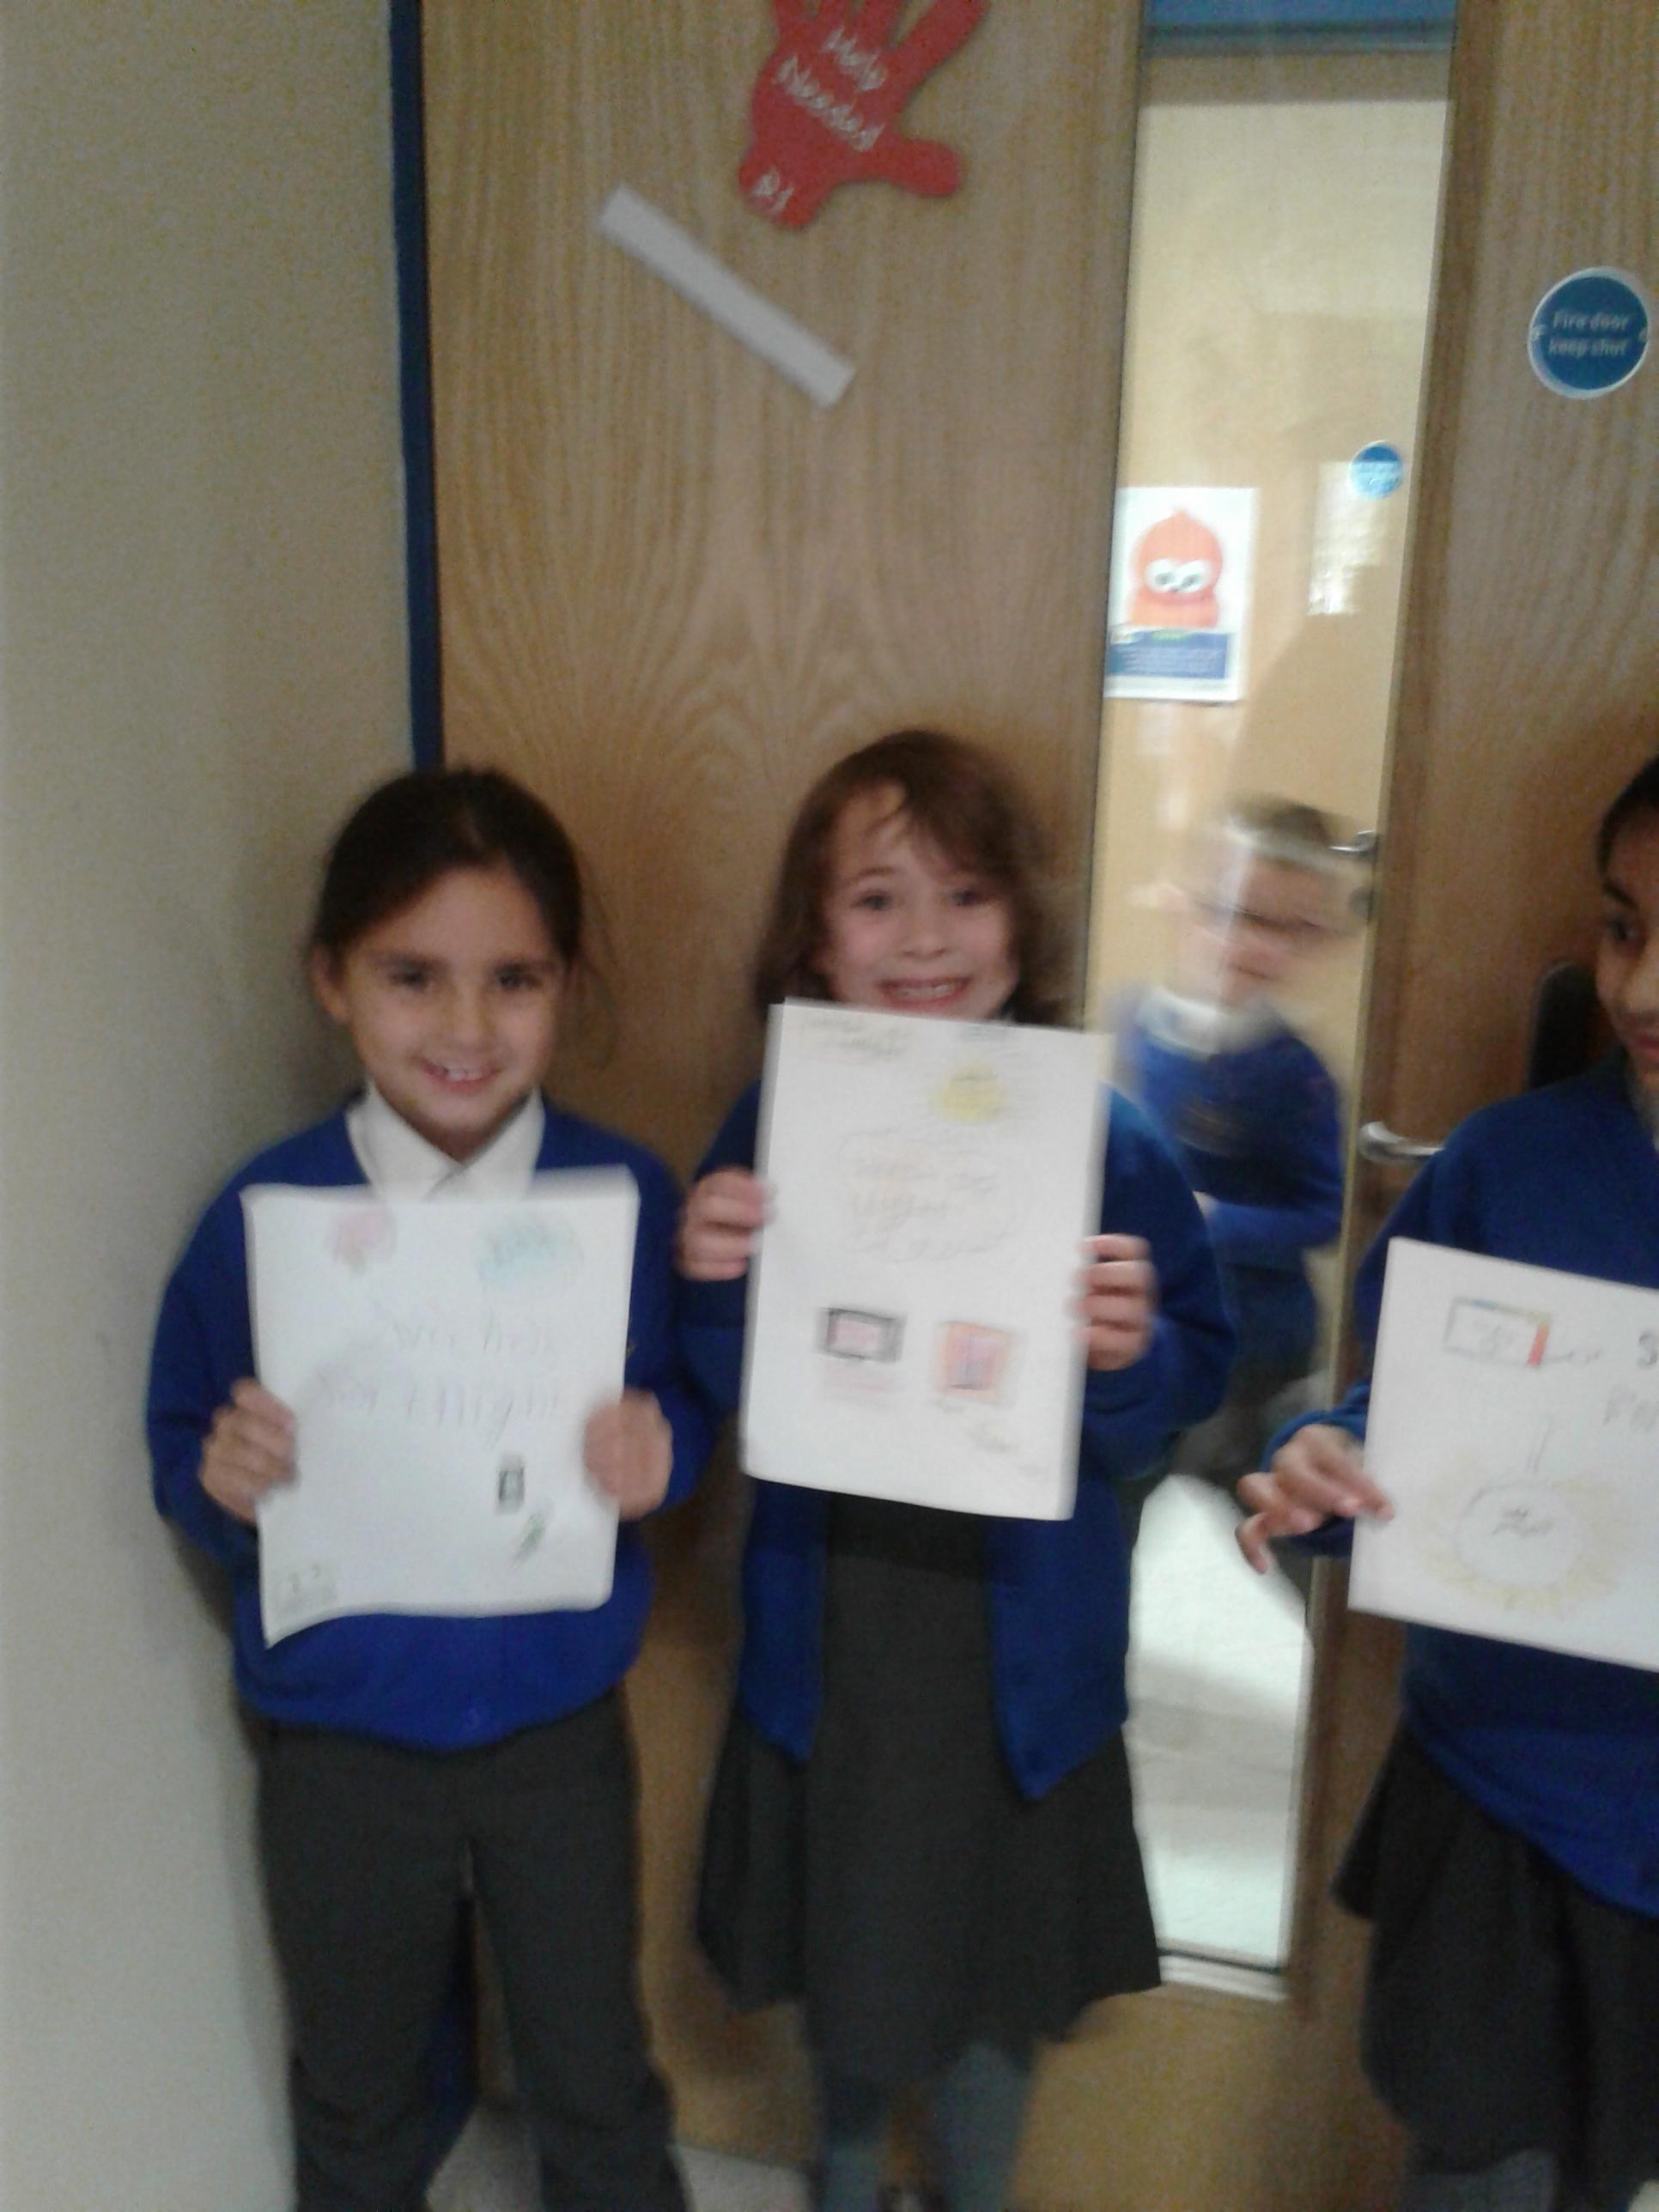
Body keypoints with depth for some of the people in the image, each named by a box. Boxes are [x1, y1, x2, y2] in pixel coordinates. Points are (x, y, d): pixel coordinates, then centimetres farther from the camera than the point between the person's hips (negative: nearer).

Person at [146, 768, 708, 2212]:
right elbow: (183, 1446, -5)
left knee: (597, 2085, 21)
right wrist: (219, 1481, -26)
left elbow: (689, 1401, -3)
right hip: (340, 1735, 1)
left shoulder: (628, 1195, -14)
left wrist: (663, 1449, -25)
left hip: (559, 1724, 0)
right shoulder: (263, 1215, -14)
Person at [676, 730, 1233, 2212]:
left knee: (998, 1972, 20)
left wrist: (1133, 1356, -30)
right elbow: (737, 1404, -5)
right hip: (831, 1628, 1)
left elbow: (1180, 1397, -8)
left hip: (1020, 1636, -1)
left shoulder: (1102, 1143, -13)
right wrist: (715, 1289, -25)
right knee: (844, 1964, 23)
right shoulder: (773, 1132, -9)